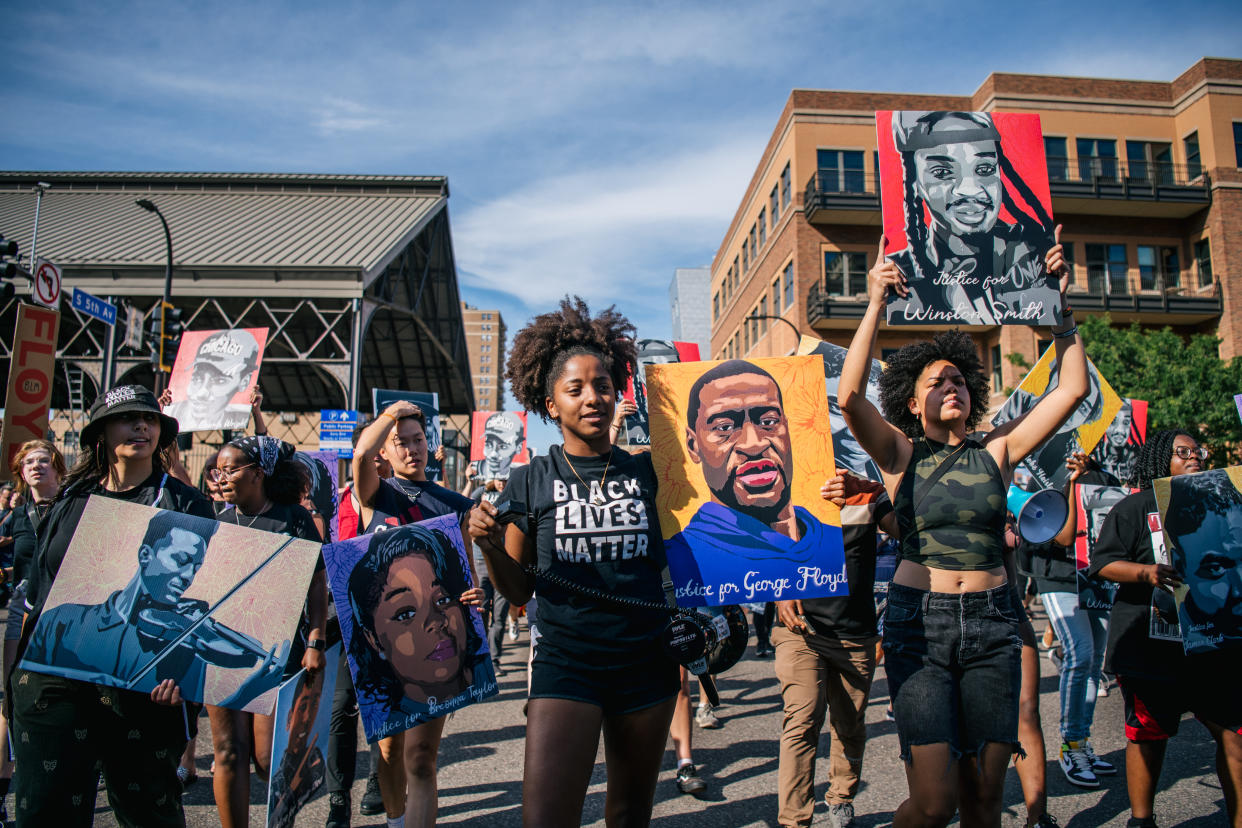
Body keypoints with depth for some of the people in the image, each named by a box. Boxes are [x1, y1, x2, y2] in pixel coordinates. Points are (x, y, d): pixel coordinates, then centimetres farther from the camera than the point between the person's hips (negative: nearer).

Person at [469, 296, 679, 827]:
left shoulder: (647, 473, 3)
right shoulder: (531, 482, 0)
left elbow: (674, 559, 10)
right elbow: (518, 590, 4)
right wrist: (491, 548, -12)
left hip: (646, 663, 2)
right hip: (565, 664, -2)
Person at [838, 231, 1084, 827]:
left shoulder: (997, 450, 7)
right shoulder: (901, 455, 1)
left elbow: (1072, 387, 3)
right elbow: (849, 397, -17)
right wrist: (876, 305, -17)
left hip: (992, 623, 3)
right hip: (919, 624, -3)